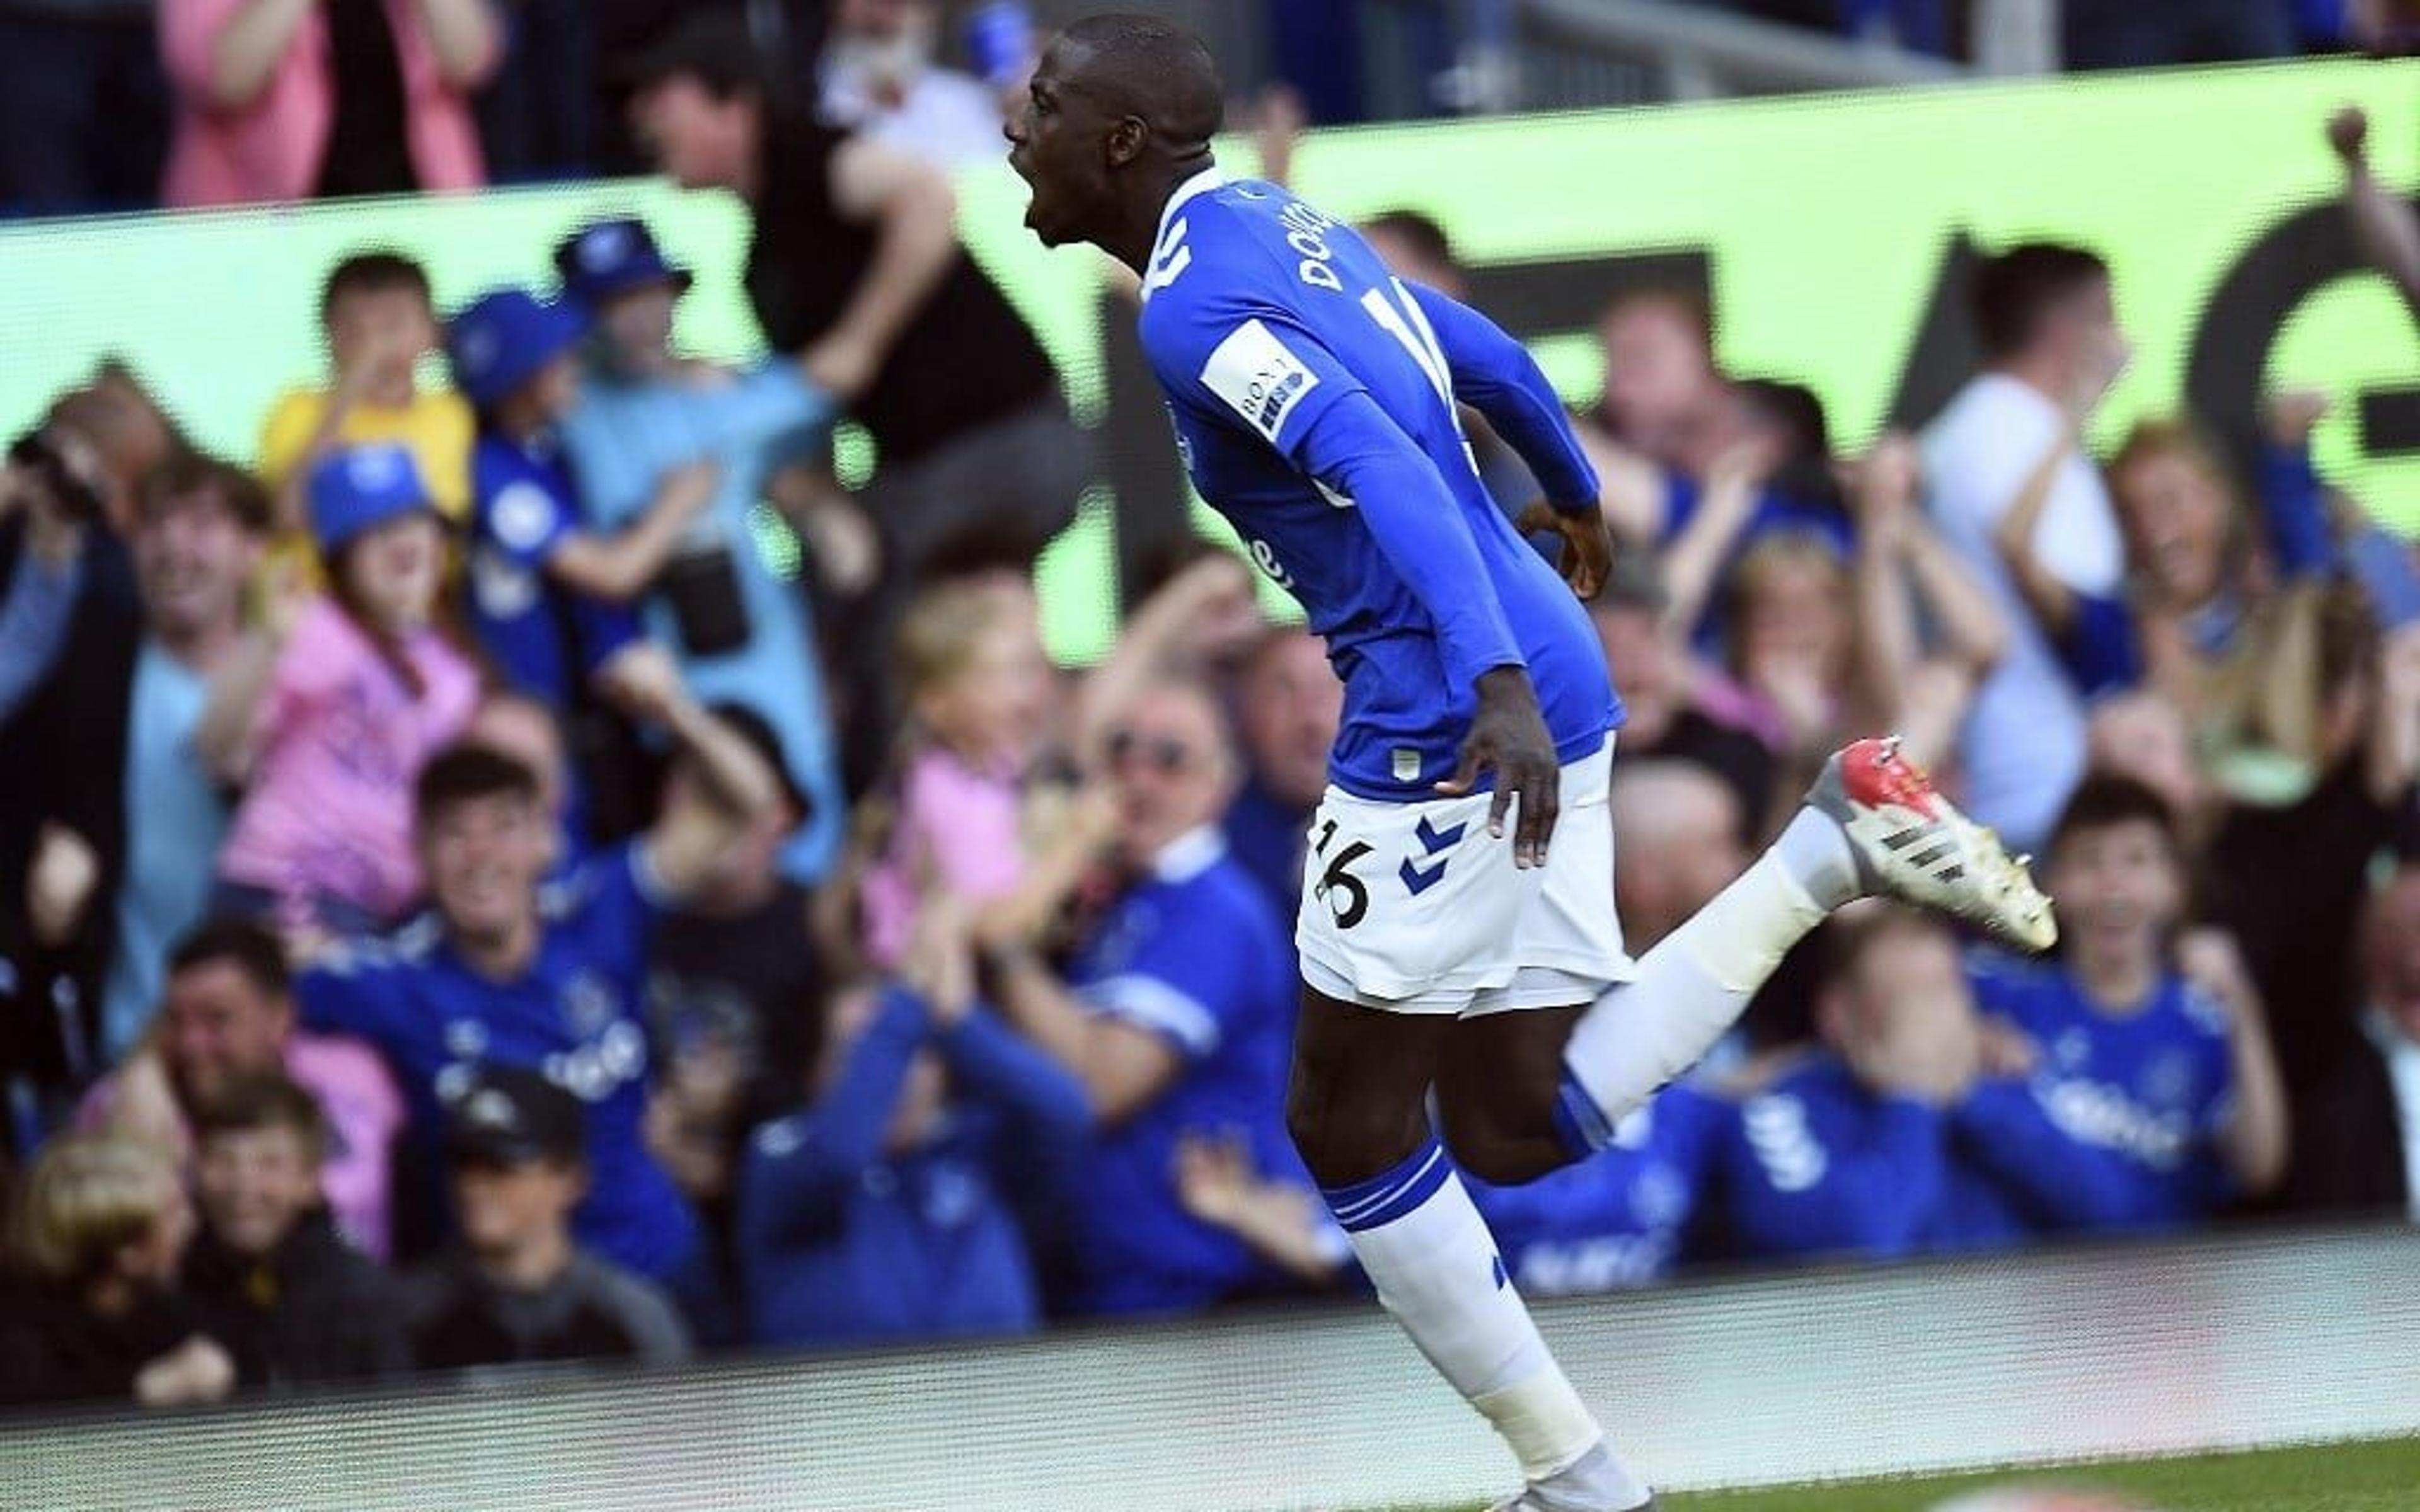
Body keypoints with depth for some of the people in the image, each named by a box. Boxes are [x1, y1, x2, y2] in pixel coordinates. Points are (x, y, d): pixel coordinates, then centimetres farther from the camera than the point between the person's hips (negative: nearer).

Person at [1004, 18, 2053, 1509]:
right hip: (1542, 686, 9)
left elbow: (1383, 467, -28)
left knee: (1351, 1128, 3)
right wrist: (1579, 501, 51)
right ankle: (1834, 851, 2)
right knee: (1518, 1130, 10)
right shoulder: (1290, 228, 15)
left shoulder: (1195, 310, -13)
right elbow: (1495, 361, 30)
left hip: (1444, 726, -9)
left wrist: (1496, 683, -40)